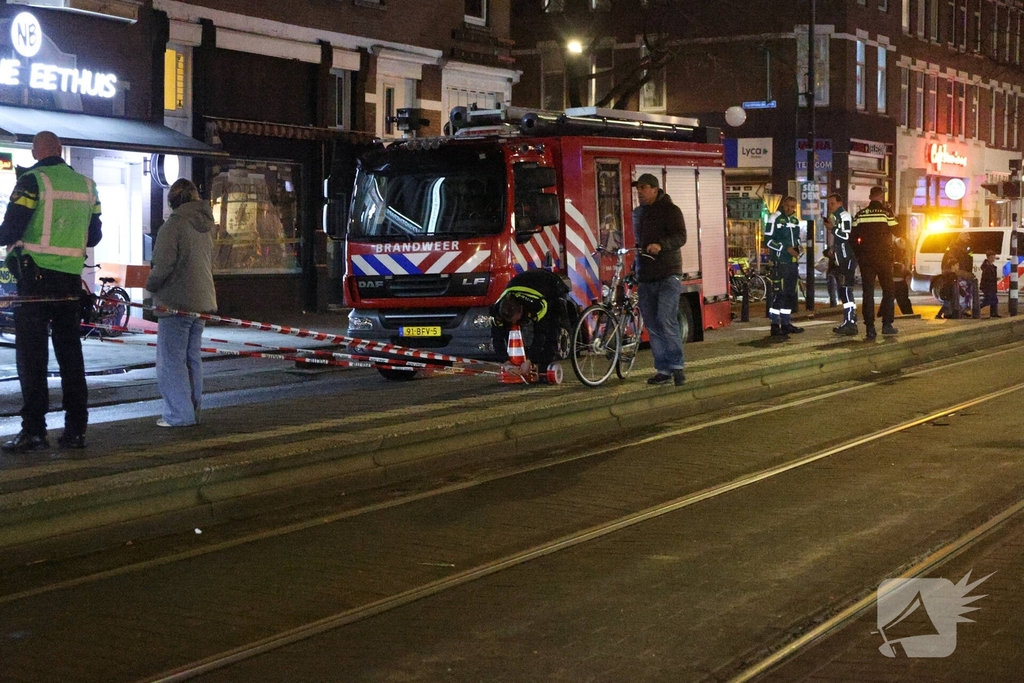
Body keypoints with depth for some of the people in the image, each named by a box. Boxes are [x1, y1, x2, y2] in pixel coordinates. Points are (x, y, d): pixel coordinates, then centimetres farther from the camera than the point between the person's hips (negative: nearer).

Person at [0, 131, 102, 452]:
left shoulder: (32, 181, -9)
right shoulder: (86, 186, 8)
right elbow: (94, 236, 14)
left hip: (36, 277, -5)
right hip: (71, 279, 5)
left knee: (31, 354, -1)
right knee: (70, 352, 11)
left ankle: (34, 430, -4)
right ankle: (75, 429, 10)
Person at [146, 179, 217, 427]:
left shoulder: (173, 225, -14)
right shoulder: (206, 225, 10)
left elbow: (163, 265, -18)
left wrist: (150, 284, 1)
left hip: (176, 302, -8)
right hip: (202, 301, 8)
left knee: (171, 360, -2)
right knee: (192, 358, 14)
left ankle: (179, 414, -4)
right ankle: (193, 411, 18)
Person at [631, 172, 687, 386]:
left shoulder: (669, 210, -5)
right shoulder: (638, 213, 17)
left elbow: (680, 236, -16)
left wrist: (660, 245, -32)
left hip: (668, 275, -7)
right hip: (646, 277, 7)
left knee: (666, 320, -17)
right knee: (652, 325, 6)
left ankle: (677, 367, -10)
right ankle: (663, 370, 12)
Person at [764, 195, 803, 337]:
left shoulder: (795, 220, 16)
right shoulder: (775, 218, -6)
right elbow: (768, 240, -11)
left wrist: (798, 248, 6)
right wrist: (786, 249, -17)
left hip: (793, 262, 8)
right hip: (780, 262, -8)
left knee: (790, 294, 10)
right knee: (779, 294, -11)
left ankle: (786, 323, 18)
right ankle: (775, 325, -9)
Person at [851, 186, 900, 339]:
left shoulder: (860, 214, 2)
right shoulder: (886, 213, -7)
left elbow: (853, 237, 3)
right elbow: (897, 232, -3)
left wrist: (858, 254, 15)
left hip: (866, 258, 2)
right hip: (884, 257, -2)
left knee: (868, 292, 3)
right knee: (888, 290, 10)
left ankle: (870, 327, -2)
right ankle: (887, 324, 3)